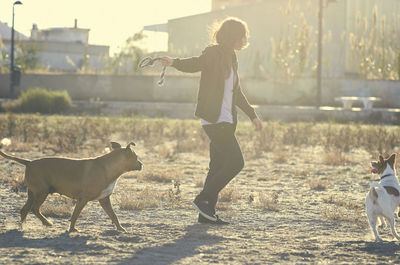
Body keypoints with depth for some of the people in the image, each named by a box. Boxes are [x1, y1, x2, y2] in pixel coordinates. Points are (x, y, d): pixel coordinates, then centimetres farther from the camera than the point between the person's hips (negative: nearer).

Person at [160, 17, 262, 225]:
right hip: (214, 119, -9)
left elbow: (236, 93, 27)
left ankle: (207, 213, 11)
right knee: (235, 162, -12)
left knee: (219, 166, 8)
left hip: (226, 120, 9)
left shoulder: (231, 58, 18)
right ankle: (203, 199, -6)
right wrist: (173, 62, -50)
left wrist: (252, 115, 31)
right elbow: (195, 64, -29)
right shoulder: (213, 53, -9)